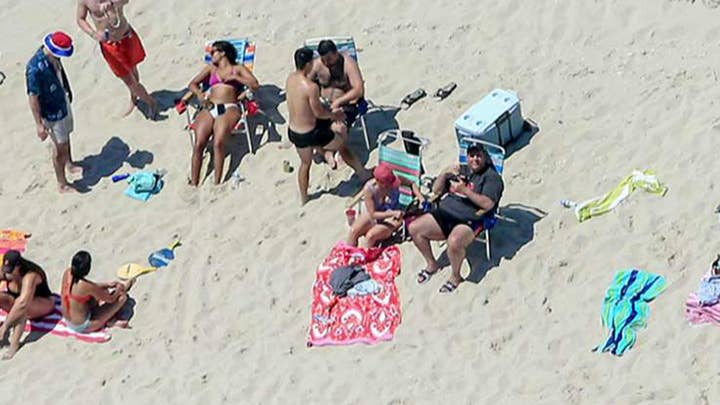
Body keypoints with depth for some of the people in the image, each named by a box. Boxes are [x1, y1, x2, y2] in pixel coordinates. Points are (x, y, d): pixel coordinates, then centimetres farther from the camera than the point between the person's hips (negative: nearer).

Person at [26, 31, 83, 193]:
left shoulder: (52, 55, -13)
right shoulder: (35, 68, -38)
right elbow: (33, 97, -28)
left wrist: (68, 91, 23)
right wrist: (39, 124, -22)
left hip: (64, 102, 8)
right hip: (52, 112, -8)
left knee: (66, 135, 29)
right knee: (60, 147, 9)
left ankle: (69, 163, 55)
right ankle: (62, 184, 28)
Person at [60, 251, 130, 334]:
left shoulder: (67, 273, -12)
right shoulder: (86, 286, -32)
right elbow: (110, 299, -15)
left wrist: (106, 284, 11)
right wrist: (119, 289, 8)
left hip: (68, 321, 9)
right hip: (82, 326, -8)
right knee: (122, 297, -3)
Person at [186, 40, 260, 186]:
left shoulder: (238, 68, 17)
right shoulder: (211, 68, 28)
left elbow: (255, 85, 4)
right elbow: (193, 84, 23)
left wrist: (235, 77, -3)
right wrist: (199, 94, 3)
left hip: (229, 108, -3)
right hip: (210, 108, 3)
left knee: (218, 142, -30)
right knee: (199, 144, -22)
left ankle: (217, 184, -30)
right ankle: (193, 184, -24)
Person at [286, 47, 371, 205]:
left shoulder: (290, 79, -3)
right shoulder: (311, 87, -28)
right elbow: (319, 112, -18)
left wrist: (330, 113, 16)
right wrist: (334, 114, 3)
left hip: (293, 132, 7)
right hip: (310, 134, -7)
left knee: (305, 163, 30)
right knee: (342, 146, 20)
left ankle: (303, 198, 44)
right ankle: (362, 173, 36)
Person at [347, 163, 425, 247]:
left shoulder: (393, 180, -24)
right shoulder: (368, 189, -26)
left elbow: (411, 184, -4)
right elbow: (373, 214, -23)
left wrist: (420, 198, -19)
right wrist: (394, 213, -34)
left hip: (392, 219, -1)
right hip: (373, 215, 1)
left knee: (370, 236, -26)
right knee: (353, 231, -21)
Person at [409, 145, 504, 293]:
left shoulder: (491, 176, 0)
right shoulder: (460, 170, 20)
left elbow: (488, 204, -14)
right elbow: (436, 190, 18)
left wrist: (464, 190, -19)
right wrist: (445, 173, 0)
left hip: (468, 220, -7)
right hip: (444, 212, 7)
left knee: (454, 241, -38)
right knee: (414, 228, -8)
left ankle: (455, 277, -10)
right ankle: (431, 264, 12)